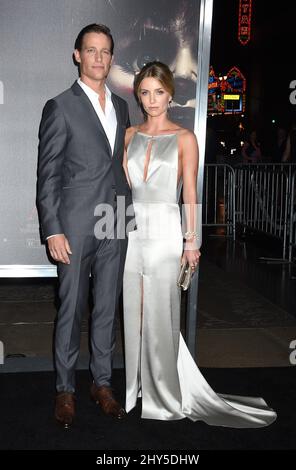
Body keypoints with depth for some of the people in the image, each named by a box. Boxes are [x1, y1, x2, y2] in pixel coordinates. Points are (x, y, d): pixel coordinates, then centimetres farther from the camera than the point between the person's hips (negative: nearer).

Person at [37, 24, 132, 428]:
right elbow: (47, 175, -7)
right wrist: (53, 232, -12)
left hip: (115, 226, 5)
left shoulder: (121, 107, 12)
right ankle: (66, 389, 19)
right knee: (71, 310, 4)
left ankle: (102, 383, 25)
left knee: (107, 308, 12)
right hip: (76, 227, -5)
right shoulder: (60, 107, -5)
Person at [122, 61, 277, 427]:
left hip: (163, 231, -4)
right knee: (131, 311, 9)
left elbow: (190, 193, -2)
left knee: (159, 314, 0)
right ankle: (132, 384, 25)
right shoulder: (130, 135, 9)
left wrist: (191, 240, -5)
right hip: (130, 229, 4)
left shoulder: (184, 138, -2)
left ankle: (163, 394, 14)